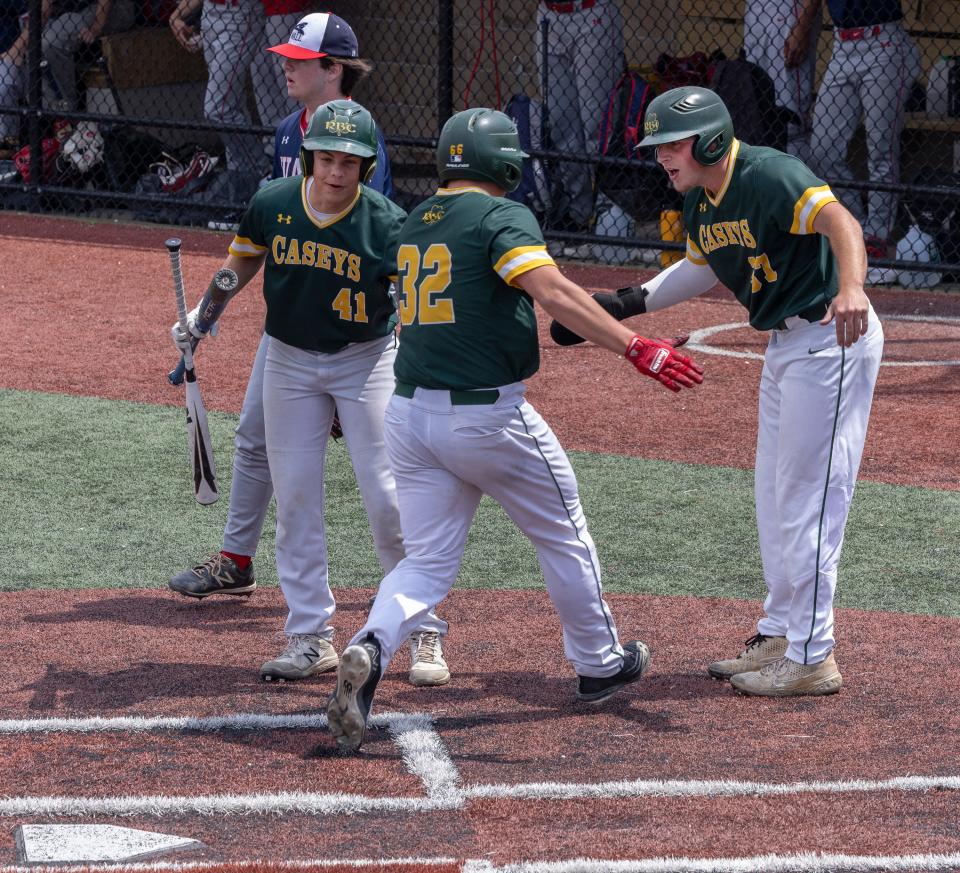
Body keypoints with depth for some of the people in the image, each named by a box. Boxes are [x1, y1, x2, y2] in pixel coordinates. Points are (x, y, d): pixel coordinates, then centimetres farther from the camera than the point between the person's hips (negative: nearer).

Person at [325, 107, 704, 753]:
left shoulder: (418, 222, 12)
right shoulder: (502, 217, -11)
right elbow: (550, 290, -27)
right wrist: (636, 347, -34)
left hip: (410, 413, 6)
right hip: (487, 416, -6)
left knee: (429, 560, 6)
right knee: (563, 536, 16)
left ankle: (371, 649, -22)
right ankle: (599, 664, 30)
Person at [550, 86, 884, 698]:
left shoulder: (771, 176, -22)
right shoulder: (700, 202, 7)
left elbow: (841, 221, -37)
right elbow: (703, 268, 26)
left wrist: (850, 289, -56)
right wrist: (629, 303, 17)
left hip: (831, 337, -10)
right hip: (785, 343, 10)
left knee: (809, 493, -8)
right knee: (775, 494, 17)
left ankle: (812, 658, -3)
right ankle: (780, 637, 29)